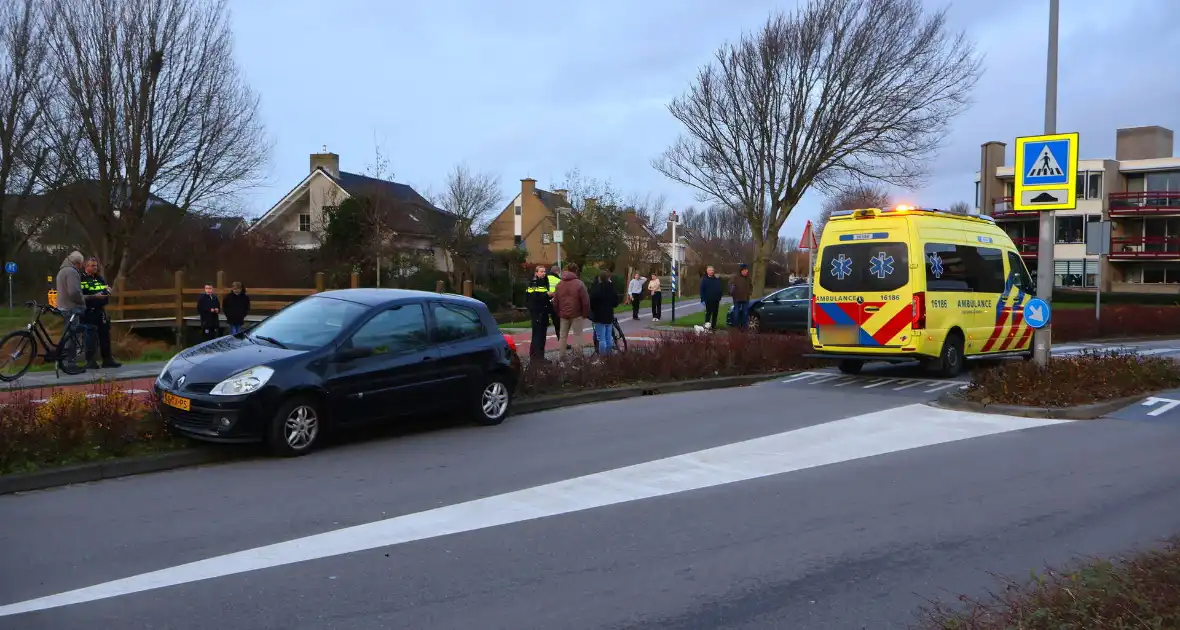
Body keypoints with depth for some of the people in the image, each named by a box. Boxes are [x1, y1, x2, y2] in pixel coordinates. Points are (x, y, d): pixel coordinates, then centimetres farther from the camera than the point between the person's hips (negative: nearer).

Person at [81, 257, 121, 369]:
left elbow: (107, 293, 25)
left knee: (105, 335, 9)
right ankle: (90, 361, -1)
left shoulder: (100, 278, 16)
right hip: (88, 312, -7)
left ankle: (107, 359, 16)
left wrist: (107, 291, 3)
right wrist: (95, 296, -21)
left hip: (100, 311, 7)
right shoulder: (81, 279, -5)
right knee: (90, 337, -6)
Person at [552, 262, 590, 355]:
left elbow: (555, 301, 10)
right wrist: (585, 314, -2)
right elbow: (585, 301, -12)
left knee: (562, 336, 11)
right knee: (577, 335, 0)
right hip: (576, 314, -5)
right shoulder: (579, 284, -11)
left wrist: (558, 312, 18)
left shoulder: (559, 284, 7)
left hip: (563, 314, 5)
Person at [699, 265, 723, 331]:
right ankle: (707, 323, -3)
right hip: (708, 300, -4)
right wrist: (703, 299, -10)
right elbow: (702, 290, -4)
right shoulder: (704, 279, -1)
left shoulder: (717, 279, 7)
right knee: (708, 312, -6)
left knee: (715, 313, 7)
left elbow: (720, 289, 10)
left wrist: (719, 297, 3)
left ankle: (714, 326, 13)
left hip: (716, 300, 4)